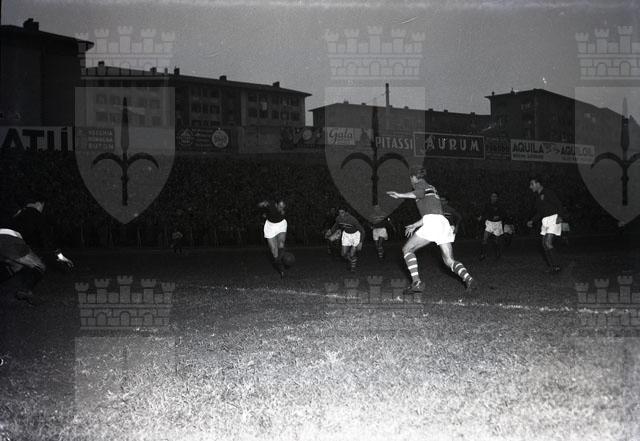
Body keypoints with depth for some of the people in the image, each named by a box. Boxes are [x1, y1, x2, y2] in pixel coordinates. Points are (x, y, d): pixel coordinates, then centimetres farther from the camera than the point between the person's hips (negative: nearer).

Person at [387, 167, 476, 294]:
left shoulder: (420, 184, 8)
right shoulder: (432, 188, 32)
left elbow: (419, 193, -17)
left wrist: (400, 195, -17)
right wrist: (416, 225, 40)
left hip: (432, 223, -8)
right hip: (444, 223, 8)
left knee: (407, 249, 4)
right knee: (449, 261, 8)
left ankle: (416, 282, -9)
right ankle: (468, 278, -18)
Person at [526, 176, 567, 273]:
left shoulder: (548, 193, -8)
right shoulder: (538, 196, 18)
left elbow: (559, 204, -14)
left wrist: (560, 216, -27)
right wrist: (532, 221, 16)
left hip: (553, 219, -9)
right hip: (545, 221, 9)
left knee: (548, 243, -18)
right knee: (544, 244, 4)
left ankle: (556, 266, -10)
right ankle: (551, 266, 10)